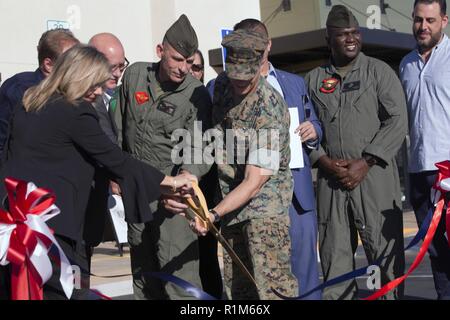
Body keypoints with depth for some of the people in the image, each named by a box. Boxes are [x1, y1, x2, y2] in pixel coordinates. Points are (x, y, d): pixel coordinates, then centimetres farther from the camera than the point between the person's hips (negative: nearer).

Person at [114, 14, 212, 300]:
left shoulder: (196, 96, -11)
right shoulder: (134, 75, 2)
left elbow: (198, 148, -18)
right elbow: (120, 129, 13)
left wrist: (186, 176, -38)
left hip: (172, 192, -5)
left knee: (179, 274, -12)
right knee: (143, 272, 13)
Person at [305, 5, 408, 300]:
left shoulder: (379, 71, 5)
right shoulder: (314, 80, 13)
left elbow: (397, 122, -3)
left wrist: (365, 162, -10)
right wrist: (324, 160, -5)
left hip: (374, 176, -3)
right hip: (330, 179, 3)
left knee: (386, 253, -4)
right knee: (334, 256, 5)